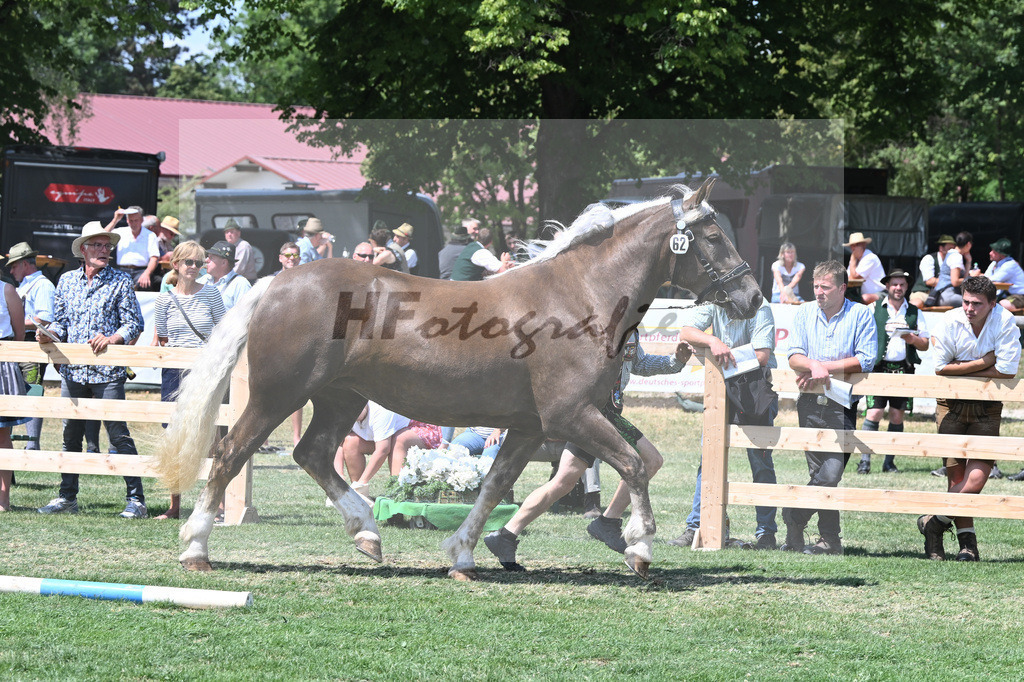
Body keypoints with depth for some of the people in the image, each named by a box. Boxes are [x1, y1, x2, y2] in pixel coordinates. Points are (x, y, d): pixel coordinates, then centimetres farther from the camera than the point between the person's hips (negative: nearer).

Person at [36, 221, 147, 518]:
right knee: (71, 435, 9)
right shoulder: (66, 281, 12)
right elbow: (61, 321, 16)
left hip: (108, 372, -4)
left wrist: (112, 338, -18)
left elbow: (133, 323, -2)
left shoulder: (120, 281, 0)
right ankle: (67, 497, 19)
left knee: (118, 434, -7)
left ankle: (136, 499, -4)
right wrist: (50, 334, -4)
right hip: (73, 371, 4)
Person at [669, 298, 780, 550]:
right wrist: (713, 342, -31)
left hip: (756, 385, -5)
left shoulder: (759, 308, -13)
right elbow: (686, 333, -13)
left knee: (760, 460, -4)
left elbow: (761, 356, -21)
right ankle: (696, 527, 5)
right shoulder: (711, 303, 1)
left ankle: (766, 534, 3)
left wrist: (723, 352, -17)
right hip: (722, 386, 5)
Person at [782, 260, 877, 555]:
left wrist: (825, 368, -11)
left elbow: (866, 360, -9)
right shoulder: (805, 313, 9)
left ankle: (793, 520, 1)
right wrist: (815, 366, -20)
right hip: (810, 404, 3)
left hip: (842, 406, -3)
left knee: (831, 473, -14)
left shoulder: (860, 314, -1)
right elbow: (794, 357, 1)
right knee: (820, 473, 6)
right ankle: (830, 539, 10)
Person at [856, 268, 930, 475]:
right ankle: (865, 461, -10)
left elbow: (925, 345, 12)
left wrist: (913, 340, -9)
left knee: (897, 416, 3)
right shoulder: (874, 310, 6)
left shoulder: (914, 313, 13)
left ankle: (889, 462, 11)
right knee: (874, 413, -11)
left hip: (904, 368, 2)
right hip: (879, 367, -2)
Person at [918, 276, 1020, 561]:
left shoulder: (1005, 322, -13)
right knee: (957, 476, -3)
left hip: (987, 406, -1)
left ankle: (934, 521, 4)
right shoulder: (950, 321, -12)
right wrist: (982, 363, -15)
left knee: (976, 478, -13)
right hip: (951, 403, 1)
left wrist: (961, 369, -13)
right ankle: (967, 540, 7)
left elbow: (1007, 371, -18)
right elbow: (941, 367, -10)